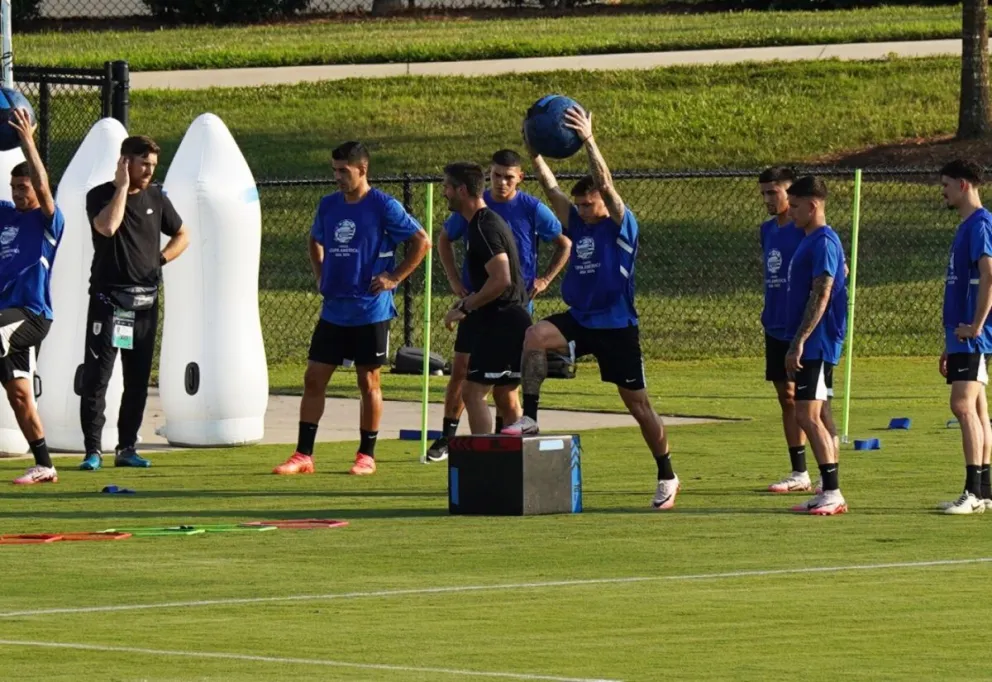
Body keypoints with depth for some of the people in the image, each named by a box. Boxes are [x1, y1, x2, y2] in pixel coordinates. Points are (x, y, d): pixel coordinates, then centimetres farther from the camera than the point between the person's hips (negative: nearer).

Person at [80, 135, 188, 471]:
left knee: (138, 379, 7)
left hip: (146, 301, 5)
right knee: (96, 376, -8)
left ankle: (127, 448, 15)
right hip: (108, 300, -5)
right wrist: (123, 187, -17)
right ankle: (93, 450, -7)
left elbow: (182, 236, 20)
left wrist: (159, 260, 4)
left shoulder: (156, 197, 9)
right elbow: (107, 227, -26)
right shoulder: (101, 196, -5)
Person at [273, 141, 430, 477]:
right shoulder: (328, 205, 8)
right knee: (313, 379, 1)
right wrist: (320, 274, 12)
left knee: (368, 382, 4)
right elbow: (315, 241, 27)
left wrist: (394, 278, -9)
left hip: (370, 310, -5)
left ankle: (366, 455, 13)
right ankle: (303, 455, 4)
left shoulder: (383, 206, -9)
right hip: (333, 309, 5)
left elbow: (421, 241, -6)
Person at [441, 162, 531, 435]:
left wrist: (465, 307, -16)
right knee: (504, 396, 15)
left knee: (473, 393, -10)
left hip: (500, 322, -10)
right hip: (513, 321, 10)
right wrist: (468, 302, 16)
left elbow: (500, 280, -24)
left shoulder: (483, 228, -16)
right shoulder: (488, 221, 16)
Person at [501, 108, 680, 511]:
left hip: (616, 326, -5)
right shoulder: (578, 224, 8)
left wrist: (589, 141, -31)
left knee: (638, 404, 1)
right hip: (580, 319, 5)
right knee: (534, 337, -23)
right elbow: (551, 188, 3)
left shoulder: (620, 226, -8)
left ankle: (666, 477, 14)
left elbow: (606, 184, -22)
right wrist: (534, 154, -10)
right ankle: (529, 419, -19)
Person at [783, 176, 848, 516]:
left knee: (808, 416, -12)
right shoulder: (811, 241, 15)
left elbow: (821, 296, -21)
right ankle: (828, 492, 13)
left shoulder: (823, 242, -15)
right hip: (811, 346, 10)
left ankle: (832, 492, -12)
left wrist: (799, 343, -23)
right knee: (817, 417, 11)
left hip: (816, 344, -10)